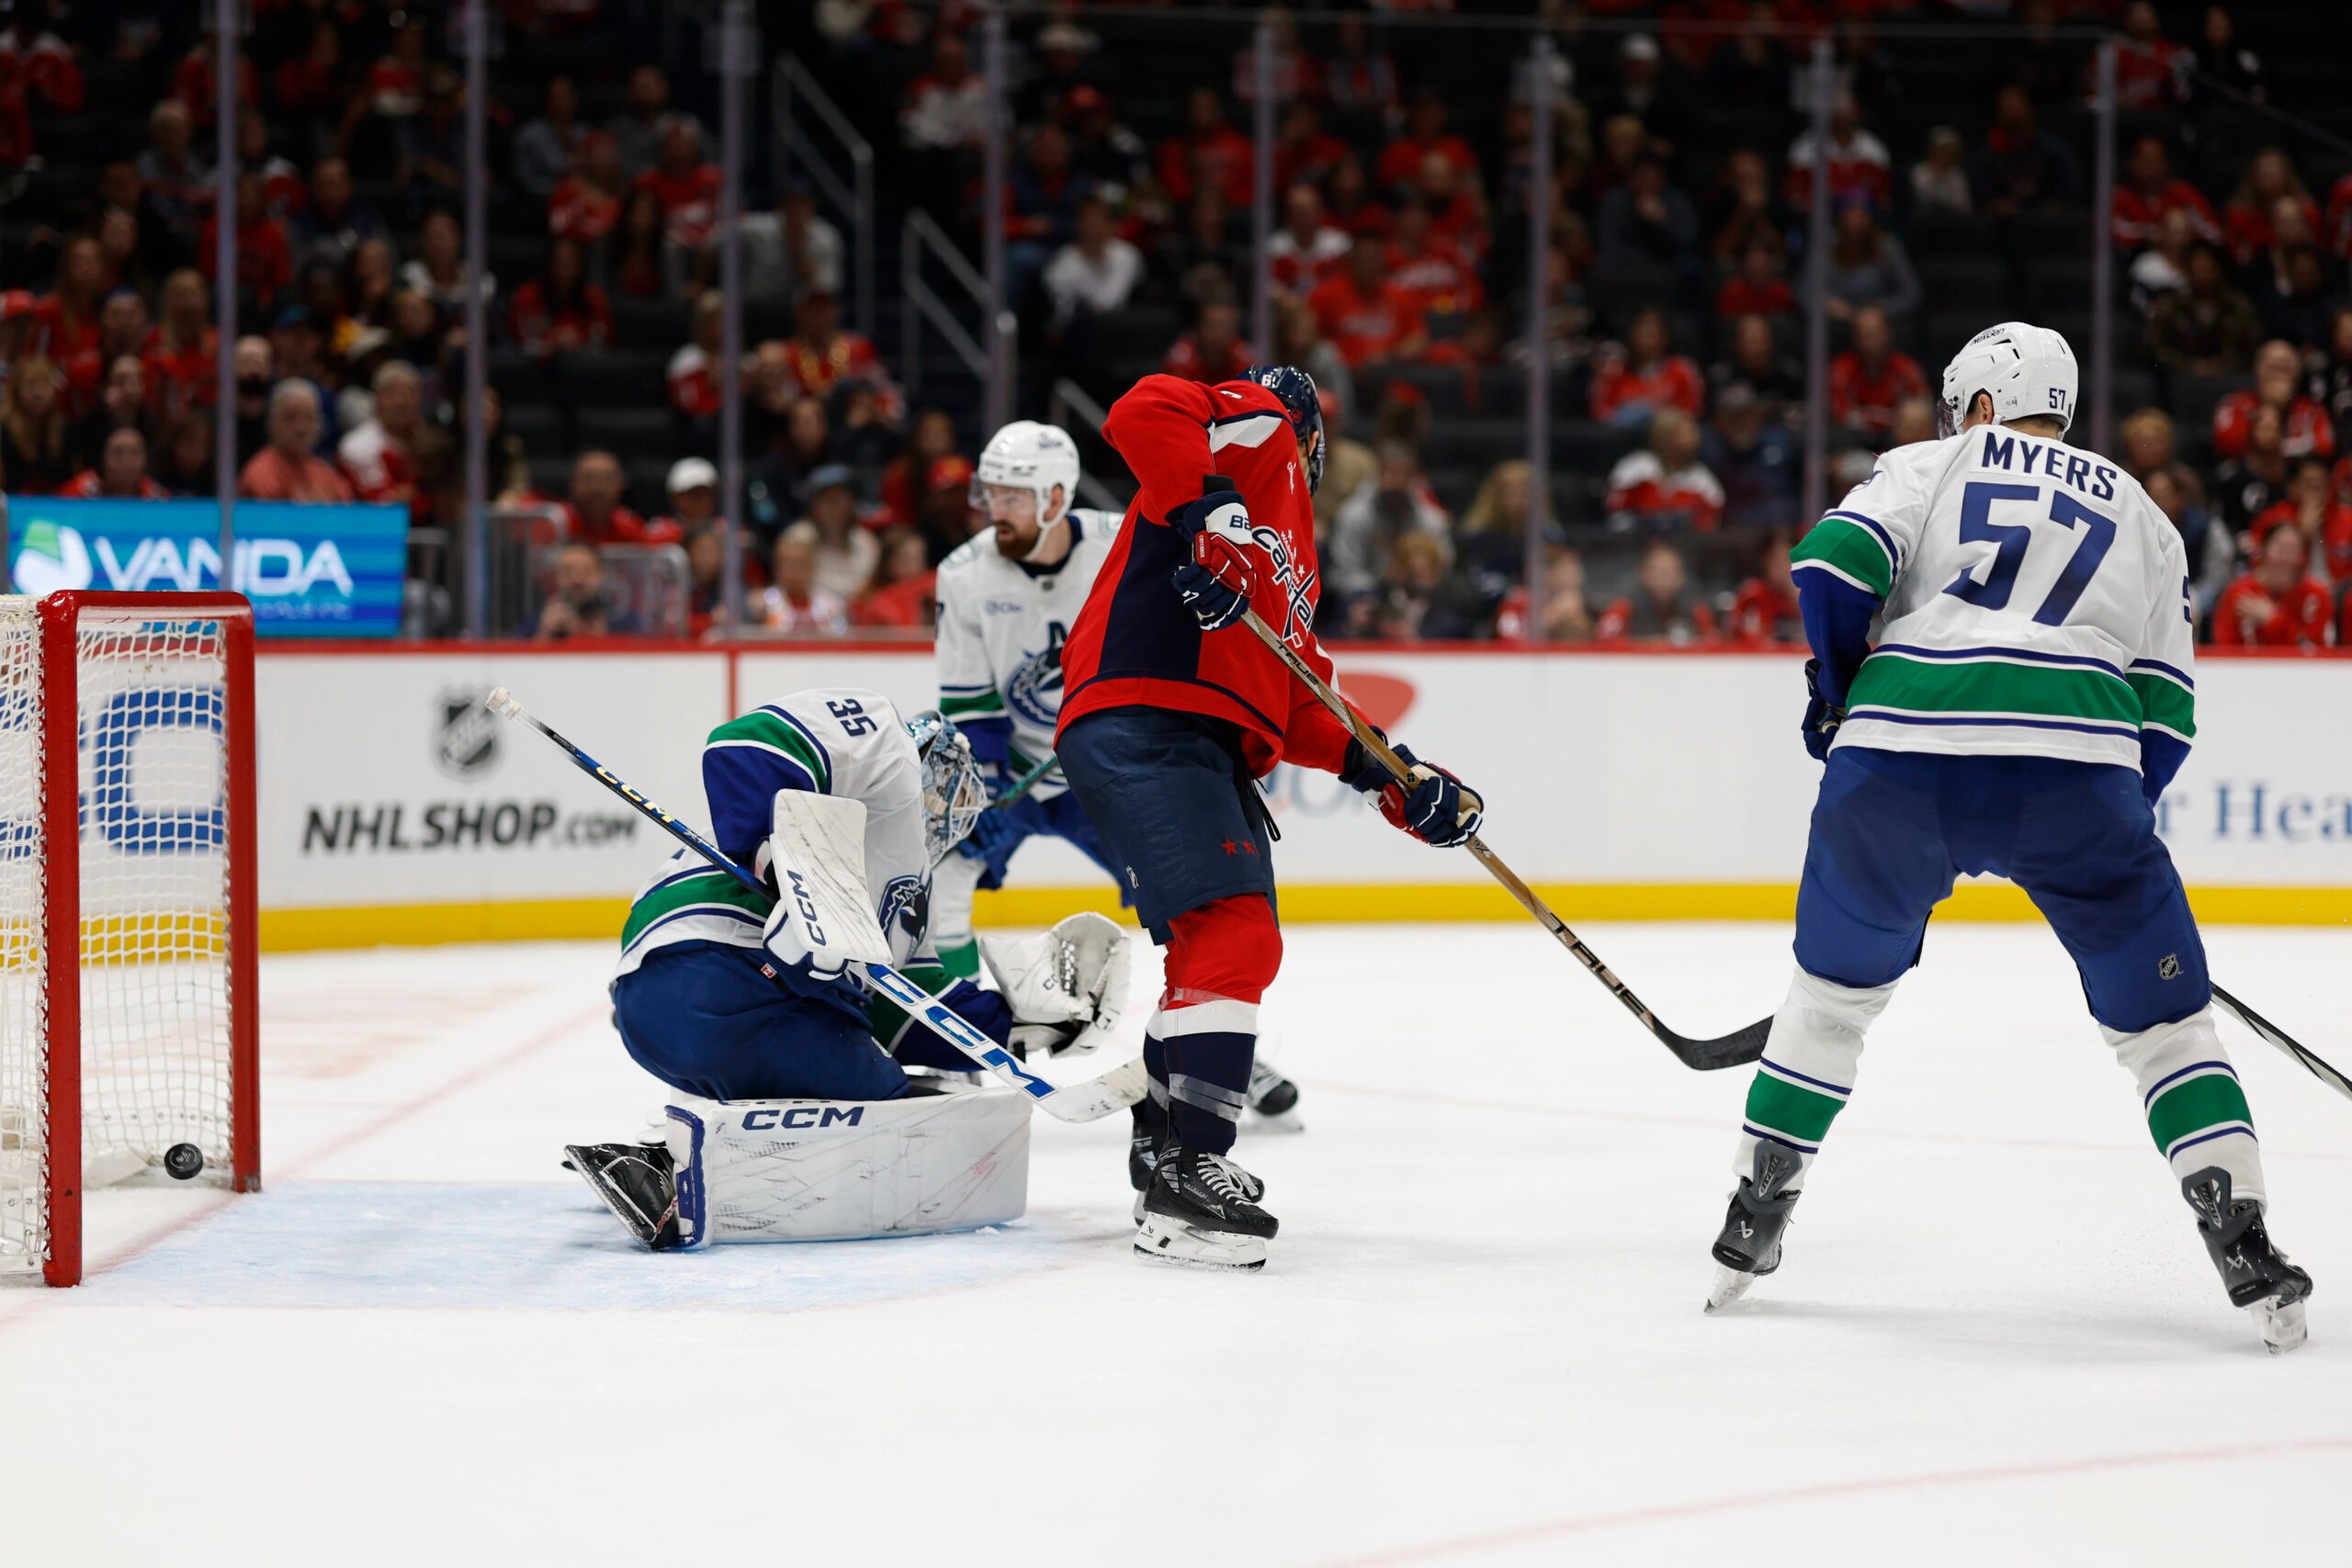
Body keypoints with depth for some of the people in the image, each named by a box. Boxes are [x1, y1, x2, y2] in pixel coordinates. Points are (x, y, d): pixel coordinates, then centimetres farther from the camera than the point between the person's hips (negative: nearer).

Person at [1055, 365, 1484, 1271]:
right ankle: (1186, 1172, -27)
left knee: (1238, 947, 23)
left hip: (1208, 748, 10)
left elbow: (1296, 702, 27)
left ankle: (1164, 1141, 39)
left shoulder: (1292, 555, 33)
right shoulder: (1261, 430, 7)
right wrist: (1209, 515, -25)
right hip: (1144, 721, -10)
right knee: (1233, 932, -21)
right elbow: (1145, 411, -14)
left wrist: (1381, 772, 15)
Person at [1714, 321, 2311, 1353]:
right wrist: (2112, 823, 28)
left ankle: (1749, 1229, 28)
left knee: (1838, 986, 23)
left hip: (1899, 762, 0)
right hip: (2075, 756, 0)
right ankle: (2243, 1245, -3)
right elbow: (2167, 709, 18)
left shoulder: (1929, 467, 21)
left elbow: (1833, 566, 3)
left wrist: (1840, 700, 17)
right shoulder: (2141, 517, 26)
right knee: (2161, 1011, 11)